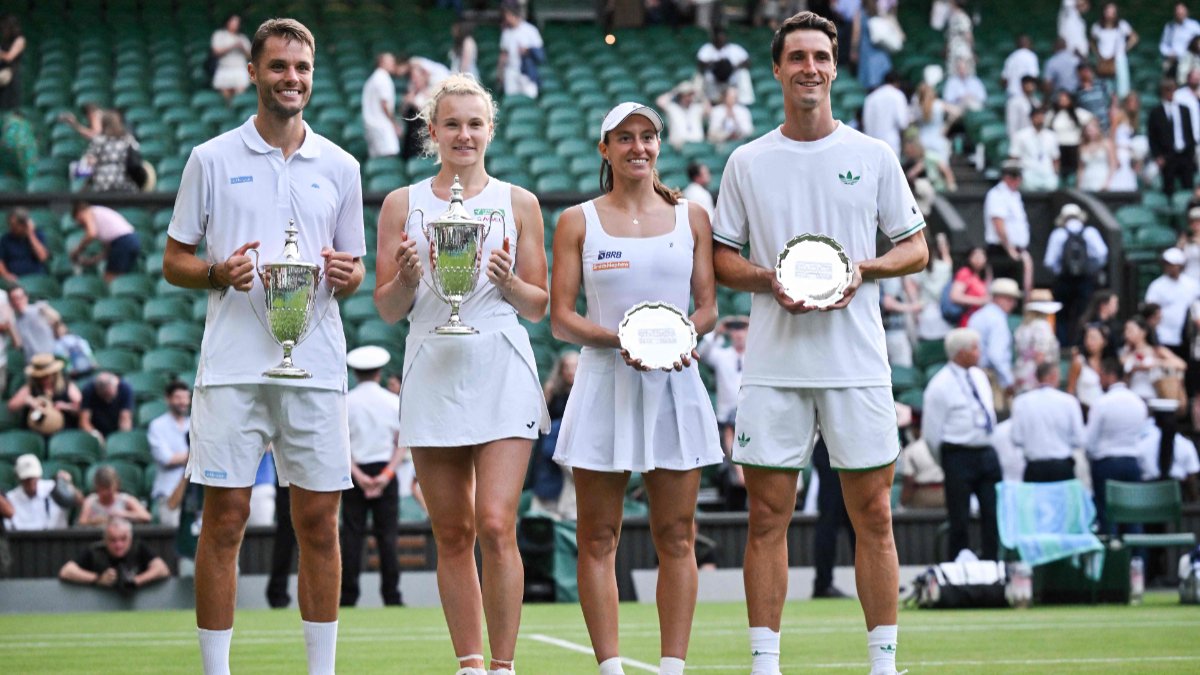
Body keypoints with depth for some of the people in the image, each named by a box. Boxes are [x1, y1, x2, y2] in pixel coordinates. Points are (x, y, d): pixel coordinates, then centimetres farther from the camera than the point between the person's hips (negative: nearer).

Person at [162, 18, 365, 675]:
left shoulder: (339, 166, 11)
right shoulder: (212, 160, 6)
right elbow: (173, 261, 8)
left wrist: (347, 275, -6)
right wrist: (219, 273, -12)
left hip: (316, 367, 2)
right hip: (232, 366, -2)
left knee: (319, 525, 3)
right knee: (224, 521, -3)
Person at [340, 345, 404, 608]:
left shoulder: (344, 402, -1)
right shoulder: (393, 401, 2)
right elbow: (401, 443, -3)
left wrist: (358, 475, -8)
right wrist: (387, 474, -7)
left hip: (354, 472, 0)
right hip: (384, 468, 0)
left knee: (352, 535, 2)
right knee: (387, 536, 1)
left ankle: (348, 596, -1)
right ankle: (391, 596, -2)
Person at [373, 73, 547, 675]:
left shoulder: (518, 202, 8)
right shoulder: (402, 204, 9)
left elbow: (540, 307, 10)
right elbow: (387, 309, 9)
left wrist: (509, 284, -10)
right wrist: (406, 278, -11)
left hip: (502, 375, -2)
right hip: (432, 372, 2)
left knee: (496, 525, -13)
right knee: (452, 534, 4)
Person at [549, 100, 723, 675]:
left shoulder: (691, 217, 10)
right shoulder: (578, 222, 5)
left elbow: (708, 306, 10)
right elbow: (560, 319, 2)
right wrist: (618, 339, -15)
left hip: (675, 385, 1)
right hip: (605, 386, -1)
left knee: (676, 537, 0)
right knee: (597, 539, -3)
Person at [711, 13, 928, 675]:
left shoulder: (873, 156, 6)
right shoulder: (747, 162, 8)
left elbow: (915, 248, 10)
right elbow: (722, 257, 11)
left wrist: (864, 269, -9)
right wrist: (770, 279, -9)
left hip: (857, 364, 0)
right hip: (773, 365, 0)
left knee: (873, 517, 0)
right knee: (767, 517, -1)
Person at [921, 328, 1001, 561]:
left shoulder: (979, 377, 11)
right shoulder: (940, 386, -10)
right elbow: (932, 431, -6)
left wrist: (988, 449, 16)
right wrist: (948, 459, 0)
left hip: (987, 453, 6)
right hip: (959, 456, -6)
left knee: (993, 515, 4)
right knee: (960, 519, -1)